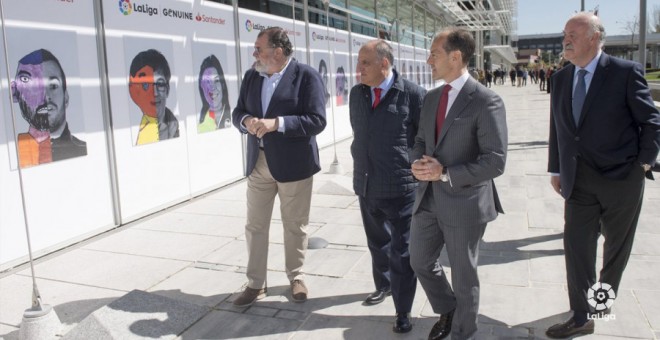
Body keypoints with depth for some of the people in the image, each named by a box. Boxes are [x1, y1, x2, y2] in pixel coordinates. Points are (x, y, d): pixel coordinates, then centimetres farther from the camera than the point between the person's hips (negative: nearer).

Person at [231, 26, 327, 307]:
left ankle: (296, 277, 30)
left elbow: (317, 121, -16)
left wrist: (276, 123, -25)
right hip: (258, 163, 5)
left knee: (295, 226, 10)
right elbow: (238, 112, 10)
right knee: (255, 226, 8)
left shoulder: (306, 76, -9)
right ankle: (256, 283, 22)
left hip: (293, 164, -4)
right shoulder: (251, 76, 8)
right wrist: (246, 121, -14)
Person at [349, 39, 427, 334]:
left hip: (401, 188, -5)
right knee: (377, 243, 23)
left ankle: (403, 312, 18)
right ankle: (383, 285, 46)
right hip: (366, 185, 6)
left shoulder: (414, 94, -11)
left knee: (401, 252, 4)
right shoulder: (356, 94, 7)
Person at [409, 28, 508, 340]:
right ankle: (447, 311, 45)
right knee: (420, 261, 18)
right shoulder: (431, 98, 8)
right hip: (429, 198, 7)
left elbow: (495, 162, -19)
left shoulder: (486, 101, -15)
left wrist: (446, 173, -22)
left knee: (463, 276, 11)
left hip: (464, 202, -7)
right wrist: (418, 162, -8)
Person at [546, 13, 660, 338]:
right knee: (576, 244, 0)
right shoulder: (560, 78, 5)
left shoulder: (626, 72, -9)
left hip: (621, 177, -3)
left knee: (616, 244, 14)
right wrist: (556, 169, 8)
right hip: (578, 179, 4)